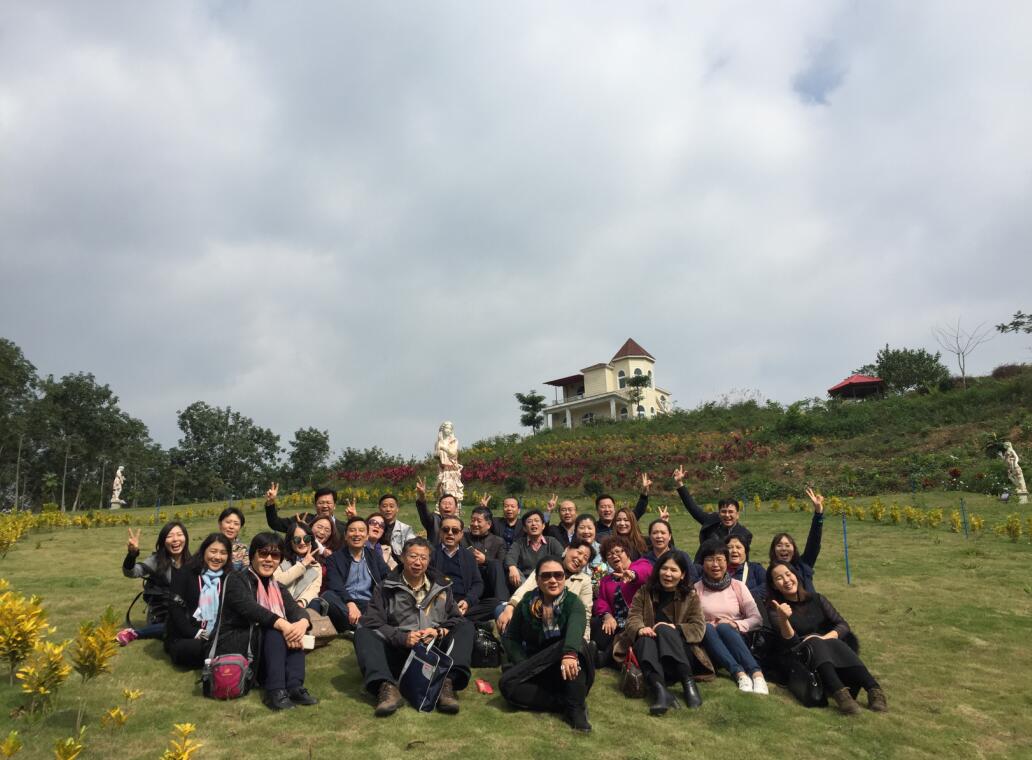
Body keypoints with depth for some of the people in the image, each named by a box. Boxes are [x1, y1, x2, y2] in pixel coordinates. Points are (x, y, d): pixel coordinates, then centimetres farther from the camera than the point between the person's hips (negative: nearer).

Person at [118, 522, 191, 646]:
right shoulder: (157, 560, -9)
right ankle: (134, 633, -13)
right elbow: (130, 572, -25)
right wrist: (132, 554, -44)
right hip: (161, 617, -5)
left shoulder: (190, 562, 3)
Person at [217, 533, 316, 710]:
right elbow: (250, 608, -25)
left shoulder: (278, 588, 15)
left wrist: (303, 622, -30)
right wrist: (282, 624, -40)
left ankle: (295, 686, -31)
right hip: (235, 647, -6)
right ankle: (275, 691, -38)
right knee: (275, 630, -28)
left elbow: (294, 609, -4)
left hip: (264, 652, 6)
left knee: (293, 630, -20)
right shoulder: (236, 580, -5)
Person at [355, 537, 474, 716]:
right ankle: (386, 687, -43)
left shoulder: (441, 587, 17)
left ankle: (448, 683, -38)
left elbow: (456, 619, 9)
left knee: (466, 626, -18)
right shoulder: (386, 588, 9)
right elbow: (372, 623, -4)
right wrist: (402, 637, -18)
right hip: (399, 652, -1)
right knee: (363, 633, -21)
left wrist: (439, 632, -12)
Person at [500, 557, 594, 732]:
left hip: (567, 672, -2)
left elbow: (575, 627, -32)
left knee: (573, 645, -33)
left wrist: (570, 654, -54)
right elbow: (510, 638, 5)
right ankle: (565, 703, -21)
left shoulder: (573, 602, -10)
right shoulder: (526, 604, -1)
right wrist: (526, 666, -11)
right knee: (507, 684, -26)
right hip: (539, 672, 3)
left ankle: (576, 707, -30)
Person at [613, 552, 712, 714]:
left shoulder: (691, 596, 10)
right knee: (646, 639, -33)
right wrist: (640, 629, -25)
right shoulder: (644, 592, 12)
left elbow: (699, 628, -2)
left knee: (663, 629, -30)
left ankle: (688, 682, -39)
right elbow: (633, 619, 0)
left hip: (681, 655, -1)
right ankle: (658, 688, -56)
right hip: (648, 649, 1)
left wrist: (675, 628, -21)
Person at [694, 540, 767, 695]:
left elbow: (757, 619, 2)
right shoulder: (696, 589, 8)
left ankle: (757, 674, -47)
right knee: (707, 628, -33)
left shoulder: (738, 586, 9)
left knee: (724, 627, -33)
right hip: (709, 643, 0)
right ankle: (739, 674, -47)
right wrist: (707, 625, -18)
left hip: (736, 639, 0)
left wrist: (735, 624, -15)